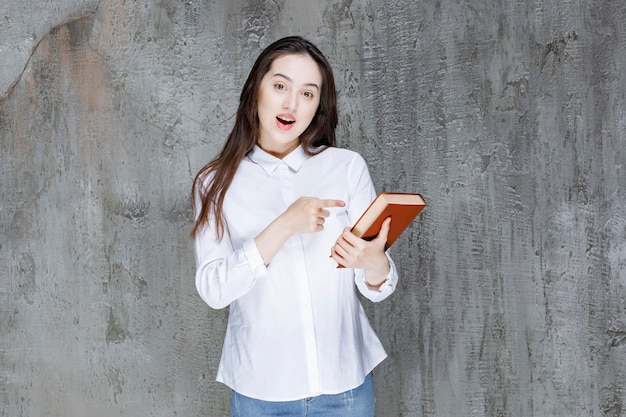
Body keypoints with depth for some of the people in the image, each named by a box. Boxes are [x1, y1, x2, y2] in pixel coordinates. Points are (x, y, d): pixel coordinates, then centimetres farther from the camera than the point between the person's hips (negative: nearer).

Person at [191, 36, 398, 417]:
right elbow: (213, 289, -14)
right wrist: (285, 225, -25)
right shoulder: (217, 183, -3)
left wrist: (374, 262, -27)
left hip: (345, 383, 0)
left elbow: (378, 288, -4)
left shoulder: (348, 166, -4)